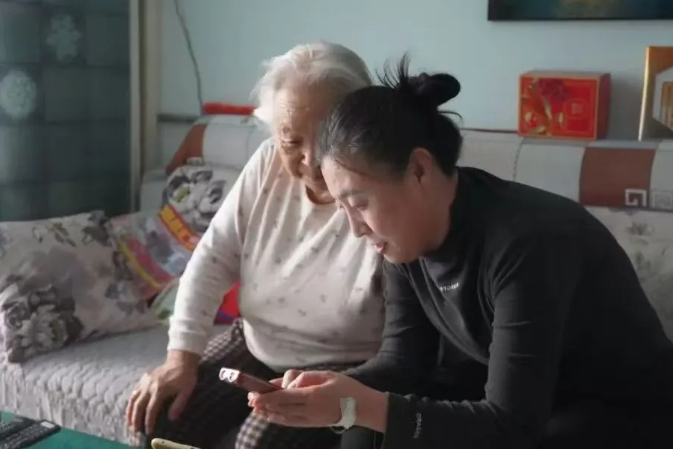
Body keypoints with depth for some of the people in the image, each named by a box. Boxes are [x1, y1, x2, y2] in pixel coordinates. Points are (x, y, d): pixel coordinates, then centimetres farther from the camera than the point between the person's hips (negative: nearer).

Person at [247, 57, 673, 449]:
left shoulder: (525, 243, -32)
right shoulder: (407, 241, -9)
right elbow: (403, 360, -4)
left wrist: (359, 407, -36)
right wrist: (333, 389, -24)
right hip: (511, 393, 7)